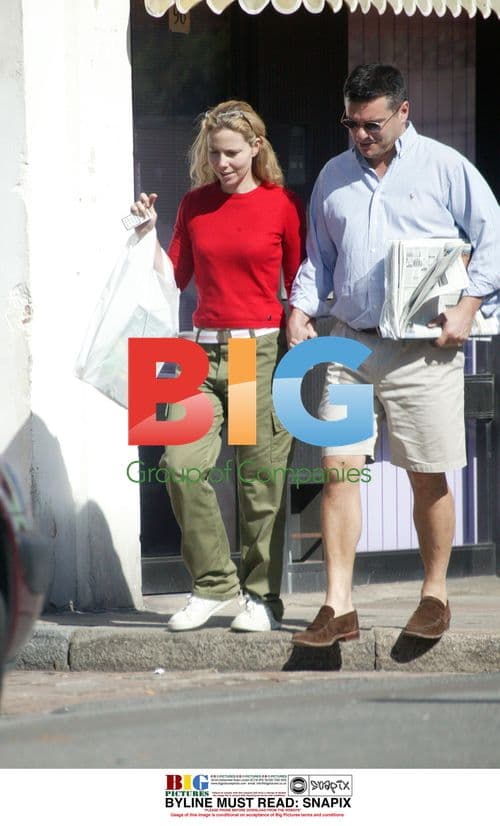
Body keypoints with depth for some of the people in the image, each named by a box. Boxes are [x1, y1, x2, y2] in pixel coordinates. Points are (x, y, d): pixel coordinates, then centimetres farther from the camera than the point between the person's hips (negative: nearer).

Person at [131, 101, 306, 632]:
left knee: (261, 479, -2)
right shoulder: (195, 205, 11)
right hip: (205, 350, 3)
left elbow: (301, 286, 5)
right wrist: (148, 233, 3)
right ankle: (212, 583, 2)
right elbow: (174, 280, 15)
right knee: (181, 464, -11)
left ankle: (262, 596, 9)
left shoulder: (282, 205, 1)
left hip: (263, 349, -3)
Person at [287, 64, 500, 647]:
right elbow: (318, 254, 23)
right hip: (349, 342, 4)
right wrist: (301, 305, 7)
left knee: (428, 475, 2)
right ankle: (338, 606, -5)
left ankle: (435, 597, 16)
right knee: (339, 466, -6)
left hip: (422, 349, -3)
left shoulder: (444, 168, 2)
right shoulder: (333, 177, 15)